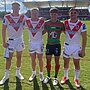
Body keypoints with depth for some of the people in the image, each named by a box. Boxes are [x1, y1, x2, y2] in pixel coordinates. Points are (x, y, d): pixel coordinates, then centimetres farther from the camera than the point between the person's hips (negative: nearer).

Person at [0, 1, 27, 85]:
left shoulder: (23, 17, -1)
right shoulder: (7, 17, -7)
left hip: (20, 40, 2)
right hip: (11, 40, -2)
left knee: (19, 57, 12)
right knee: (9, 58, -2)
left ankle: (18, 73, 28)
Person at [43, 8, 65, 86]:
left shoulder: (61, 24, -6)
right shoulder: (47, 23, -1)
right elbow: (43, 32, 11)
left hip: (57, 45, -2)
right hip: (49, 44, 2)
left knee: (57, 62, 7)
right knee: (48, 61, 10)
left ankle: (55, 78, 22)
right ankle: (48, 76, 29)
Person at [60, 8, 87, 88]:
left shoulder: (81, 24, -12)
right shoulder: (65, 23, -3)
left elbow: (84, 38, -10)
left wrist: (83, 49, -11)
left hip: (76, 47, -2)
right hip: (67, 46, 2)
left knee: (77, 64, 8)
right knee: (66, 63, 13)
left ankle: (76, 79, 25)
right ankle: (65, 77, 33)